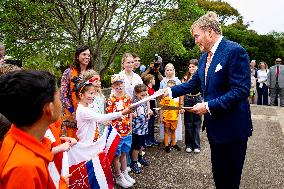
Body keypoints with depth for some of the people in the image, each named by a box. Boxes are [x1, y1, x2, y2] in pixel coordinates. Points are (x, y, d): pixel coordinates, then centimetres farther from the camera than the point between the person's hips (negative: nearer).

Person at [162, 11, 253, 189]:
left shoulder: (234, 51, -19)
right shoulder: (205, 56, 8)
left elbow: (241, 91, -23)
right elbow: (194, 83, 13)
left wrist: (209, 106, -23)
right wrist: (171, 90, 3)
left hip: (232, 127, -8)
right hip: (213, 123, 8)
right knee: (218, 173, 23)